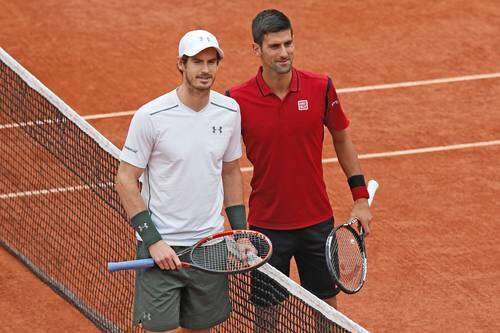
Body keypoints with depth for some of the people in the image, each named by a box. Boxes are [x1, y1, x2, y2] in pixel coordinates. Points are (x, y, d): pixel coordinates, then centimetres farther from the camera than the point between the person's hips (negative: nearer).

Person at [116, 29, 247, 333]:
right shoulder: (151, 116, -13)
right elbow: (126, 181, -8)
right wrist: (153, 240, -14)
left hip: (211, 245, 5)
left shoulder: (230, 111, 2)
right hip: (161, 246, -4)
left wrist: (239, 231, 9)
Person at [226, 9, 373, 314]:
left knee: (327, 306, 12)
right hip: (267, 227, -2)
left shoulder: (321, 88, -7)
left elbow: (342, 139, 8)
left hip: (318, 222, 2)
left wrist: (361, 198, 6)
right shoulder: (237, 101, -11)